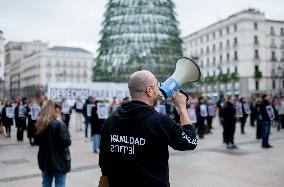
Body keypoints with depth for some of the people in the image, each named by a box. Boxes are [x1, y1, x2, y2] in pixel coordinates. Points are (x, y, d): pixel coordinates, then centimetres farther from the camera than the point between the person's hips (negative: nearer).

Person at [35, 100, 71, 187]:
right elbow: (66, 142, -20)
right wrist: (68, 141, -1)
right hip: (59, 160, -7)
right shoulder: (59, 124, -20)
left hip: (45, 159, 7)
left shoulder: (40, 123, 3)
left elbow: (38, 141, 13)